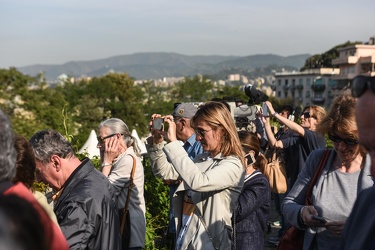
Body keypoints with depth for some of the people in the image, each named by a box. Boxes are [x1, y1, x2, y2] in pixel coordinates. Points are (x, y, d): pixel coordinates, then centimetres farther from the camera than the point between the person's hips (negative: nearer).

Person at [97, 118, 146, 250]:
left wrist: (107, 162, -12)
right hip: (121, 221, 9)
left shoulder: (128, 160, -17)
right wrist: (104, 161, -1)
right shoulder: (121, 159, 12)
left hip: (128, 225, -9)